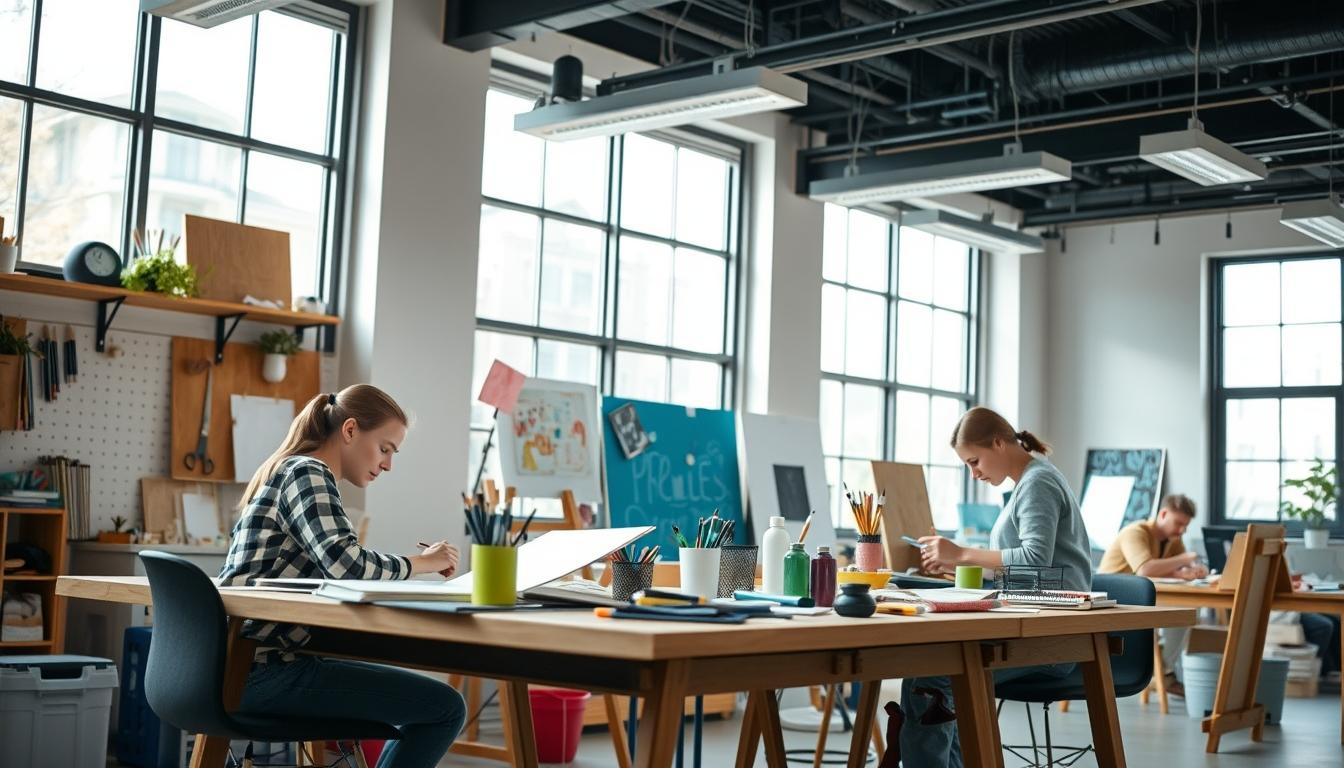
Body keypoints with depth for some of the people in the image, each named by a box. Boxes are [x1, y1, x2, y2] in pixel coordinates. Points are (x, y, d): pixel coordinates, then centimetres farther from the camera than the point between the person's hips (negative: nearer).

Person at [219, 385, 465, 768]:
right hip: (264, 669, -11)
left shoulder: (293, 472, 21)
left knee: (420, 701, 22)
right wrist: (422, 562, -9)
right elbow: (344, 563, -24)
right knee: (445, 707, -13)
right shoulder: (307, 473, -9)